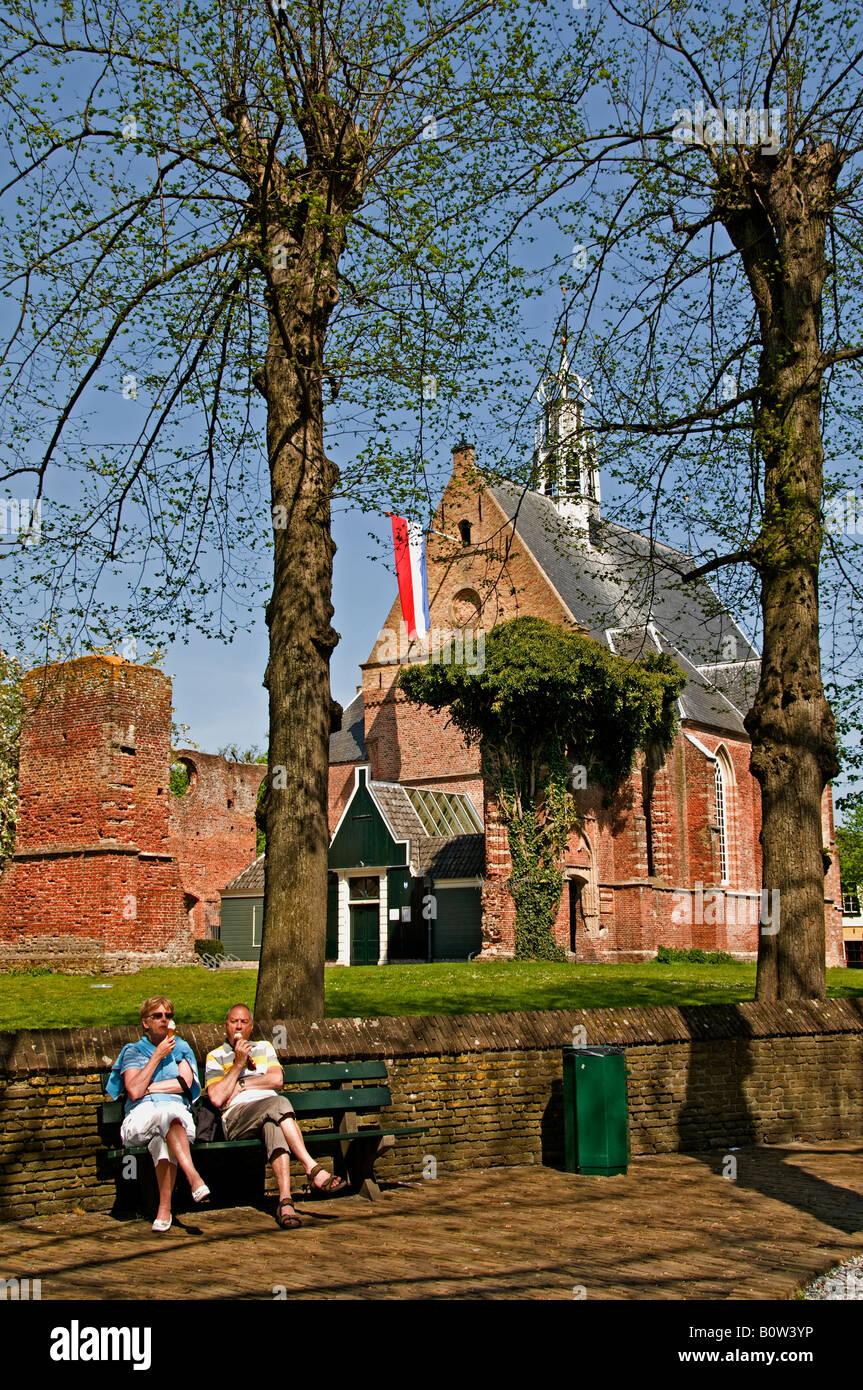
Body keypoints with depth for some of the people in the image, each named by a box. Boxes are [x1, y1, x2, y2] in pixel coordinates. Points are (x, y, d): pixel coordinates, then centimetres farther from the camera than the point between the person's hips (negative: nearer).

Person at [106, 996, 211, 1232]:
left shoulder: (181, 1047, 23)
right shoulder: (134, 1051, 17)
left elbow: (184, 1083, 3)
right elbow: (134, 1091, -2)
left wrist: (147, 1088, 2)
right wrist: (157, 1056, -3)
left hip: (177, 1109, 1)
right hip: (142, 1114, -1)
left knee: (162, 1139, -38)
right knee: (169, 1115, -39)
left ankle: (164, 1208, -44)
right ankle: (194, 1179, -49)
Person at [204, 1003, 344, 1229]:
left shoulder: (264, 1048, 27)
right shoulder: (215, 1057, 18)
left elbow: (276, 1079, 7)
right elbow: (217, 1098, 1)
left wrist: (241, 1085, 3)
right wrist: (239, 1063, 2)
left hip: (271, 1110, 2)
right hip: (237, 1118, -2)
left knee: (272, 1124, -38)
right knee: (278, 1103, -35)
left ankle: (285, 1201, -52)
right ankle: (312, 1169, -43)